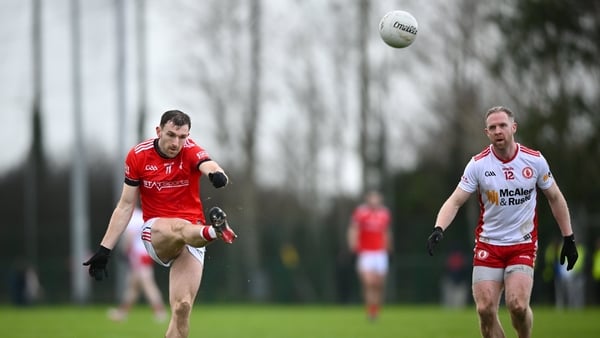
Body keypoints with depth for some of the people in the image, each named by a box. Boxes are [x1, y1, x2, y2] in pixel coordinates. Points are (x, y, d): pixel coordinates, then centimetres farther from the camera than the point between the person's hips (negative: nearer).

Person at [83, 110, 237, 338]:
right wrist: (104, 250, 0)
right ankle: (214, 231, -72)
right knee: (179, 227, -38)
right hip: (155, 232, -1)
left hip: (191, 236, 1)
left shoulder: (190, 151, -7)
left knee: (182, 307, -15)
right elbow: (125, 206, 3)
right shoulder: (138, 156, -3)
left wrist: (216, 173, -57)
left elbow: (208, 165, -31)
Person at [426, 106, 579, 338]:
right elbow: (455, 201, -8)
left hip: (523, 245, -1)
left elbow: (555, 198, 9)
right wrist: (439, 228, -26)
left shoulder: (535, 160, -3)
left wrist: (568, 238, 9)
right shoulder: (478, 164, -5)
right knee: (485, 309, -9)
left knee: (517, 305, -19)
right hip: (488, 245, 1)